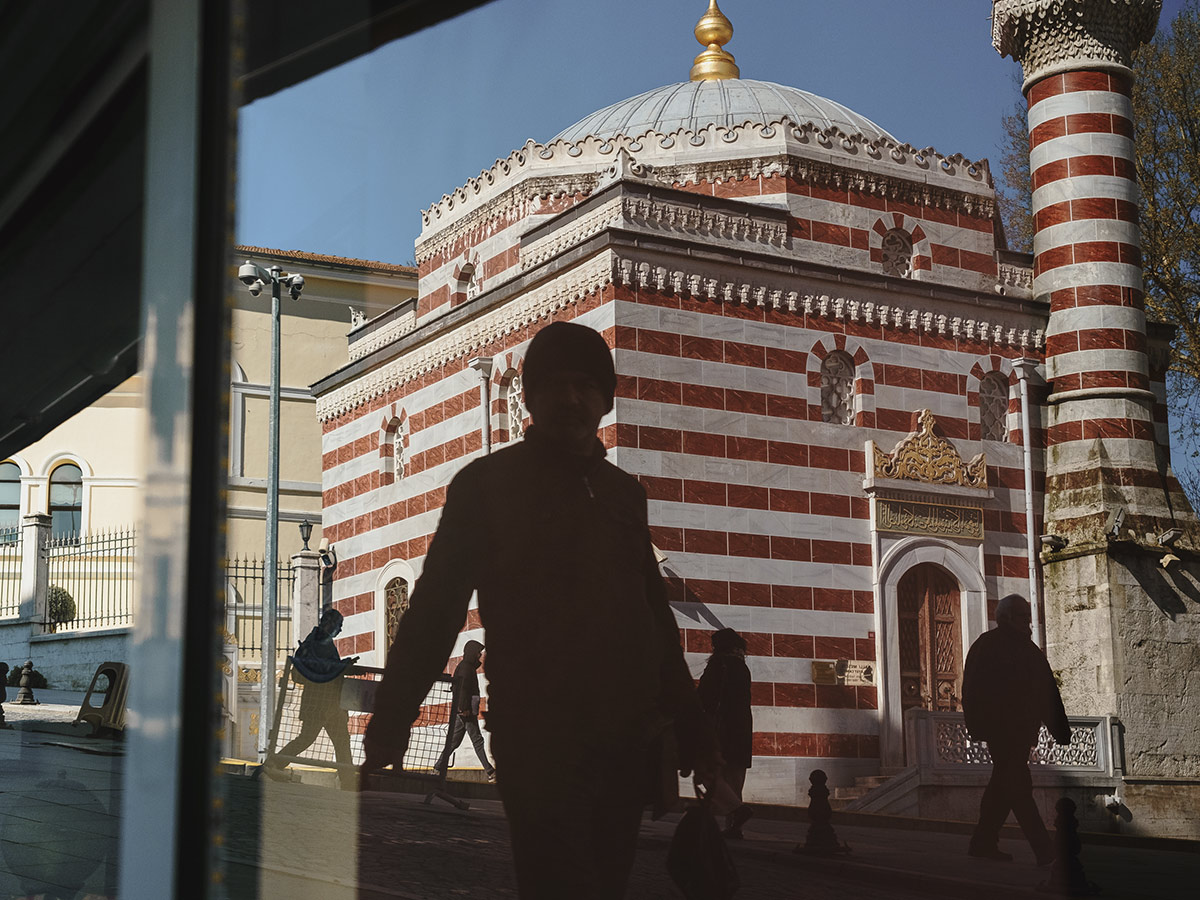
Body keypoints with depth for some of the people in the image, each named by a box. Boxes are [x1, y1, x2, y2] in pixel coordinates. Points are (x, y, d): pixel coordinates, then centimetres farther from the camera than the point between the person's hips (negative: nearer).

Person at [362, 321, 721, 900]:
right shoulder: (487, 484, 1)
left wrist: (693, 732, 16)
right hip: (537, 740, -5)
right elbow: (433, 611, -2)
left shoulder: (624, 493, 15)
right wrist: (389, 727, -9)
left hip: (626, 743, 5)